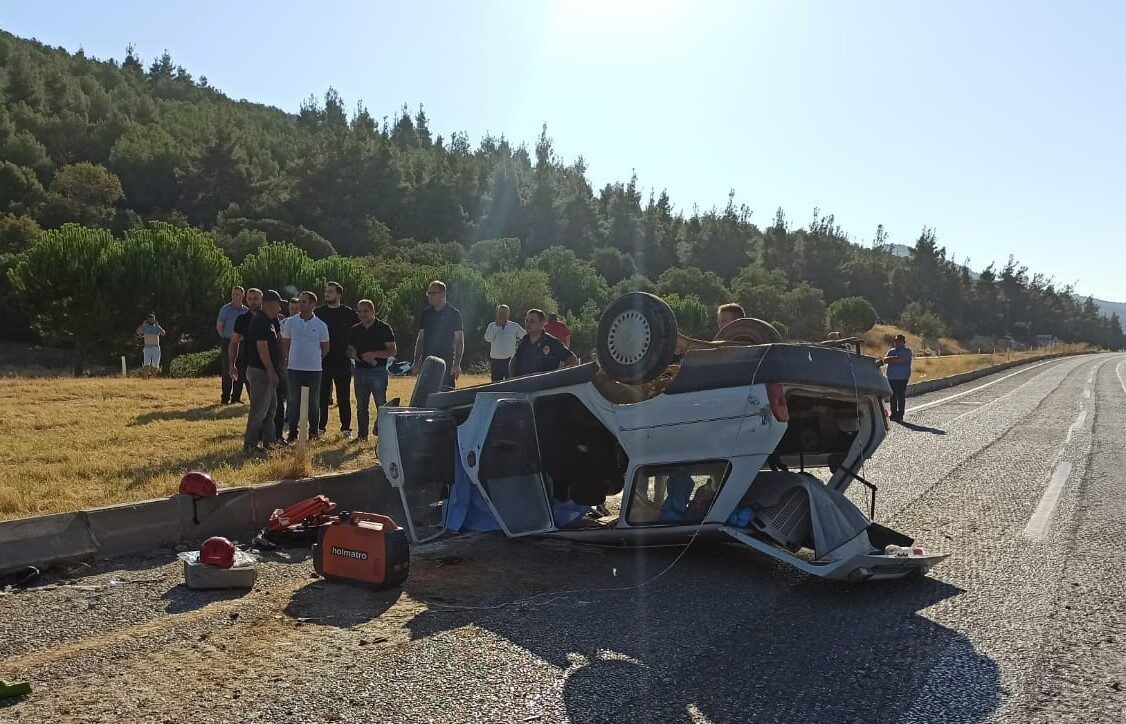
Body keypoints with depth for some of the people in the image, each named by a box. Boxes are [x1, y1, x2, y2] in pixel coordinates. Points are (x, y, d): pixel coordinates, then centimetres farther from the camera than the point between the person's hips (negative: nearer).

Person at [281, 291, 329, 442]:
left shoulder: (321, 325, -1)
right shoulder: (290, 322, 2)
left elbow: (325, 348, 9)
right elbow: (285, 344, 10)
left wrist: (314, 360, 8)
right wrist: (286, 361, 5)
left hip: (314, 370, -1)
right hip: (294, 369, 1)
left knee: (314, 403, 7)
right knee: (294, 402, 6)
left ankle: (314, 432, 17)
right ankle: (292, 432, 15)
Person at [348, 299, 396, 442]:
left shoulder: (384, 328, -1)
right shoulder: (354, 330, 14)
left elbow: (393, 350, -5)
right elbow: (350, 350, 19)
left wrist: (374, 354, -18)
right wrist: (352, 354, -6)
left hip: (378, 371, -5)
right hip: (360, 371, 5)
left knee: (381, 405, -6)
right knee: (361, 406, 9)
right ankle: (362, 435, 17)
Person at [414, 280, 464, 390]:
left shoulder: (454, 314, -1)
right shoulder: (425, 314, 12)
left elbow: (460, 341, -3)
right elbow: (420, 339, 16)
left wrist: (457, 364, -11)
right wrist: (416, 363, 10)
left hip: (446, 363, -4)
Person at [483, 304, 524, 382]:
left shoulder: (514, 326, 2)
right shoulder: (492, 326, 3)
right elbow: (487, 339, -14)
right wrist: (497, 326, -16)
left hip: (510, 360, -1)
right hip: (495, 360, 1)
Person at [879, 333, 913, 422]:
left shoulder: (907, 351, 0)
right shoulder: (891, 351, 18)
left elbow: (900, 360, -15)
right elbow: (885, 360, 2)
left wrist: (890, 360, -5)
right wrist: (895, 359, -13)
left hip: (902, 378, -5)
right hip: (891, 378, 5)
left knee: (901, 396, -3)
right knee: (893, 396, 7)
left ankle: (900, 415, 0)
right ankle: (893, 413, 15)